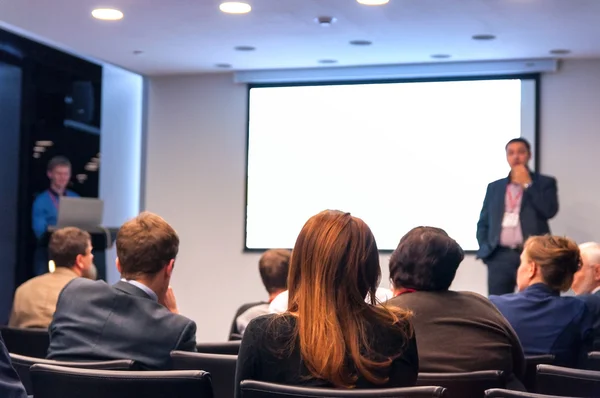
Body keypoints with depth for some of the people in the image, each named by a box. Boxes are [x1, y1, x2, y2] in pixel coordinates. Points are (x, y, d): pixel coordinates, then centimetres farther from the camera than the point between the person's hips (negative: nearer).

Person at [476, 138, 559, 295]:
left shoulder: (545, 182, 9)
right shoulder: (494, 187, 18)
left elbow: (550, 211, -8)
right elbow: (483, 223, 18)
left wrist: (527, 184, -4)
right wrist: (485, 249, 2)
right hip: (499, 257, 3)